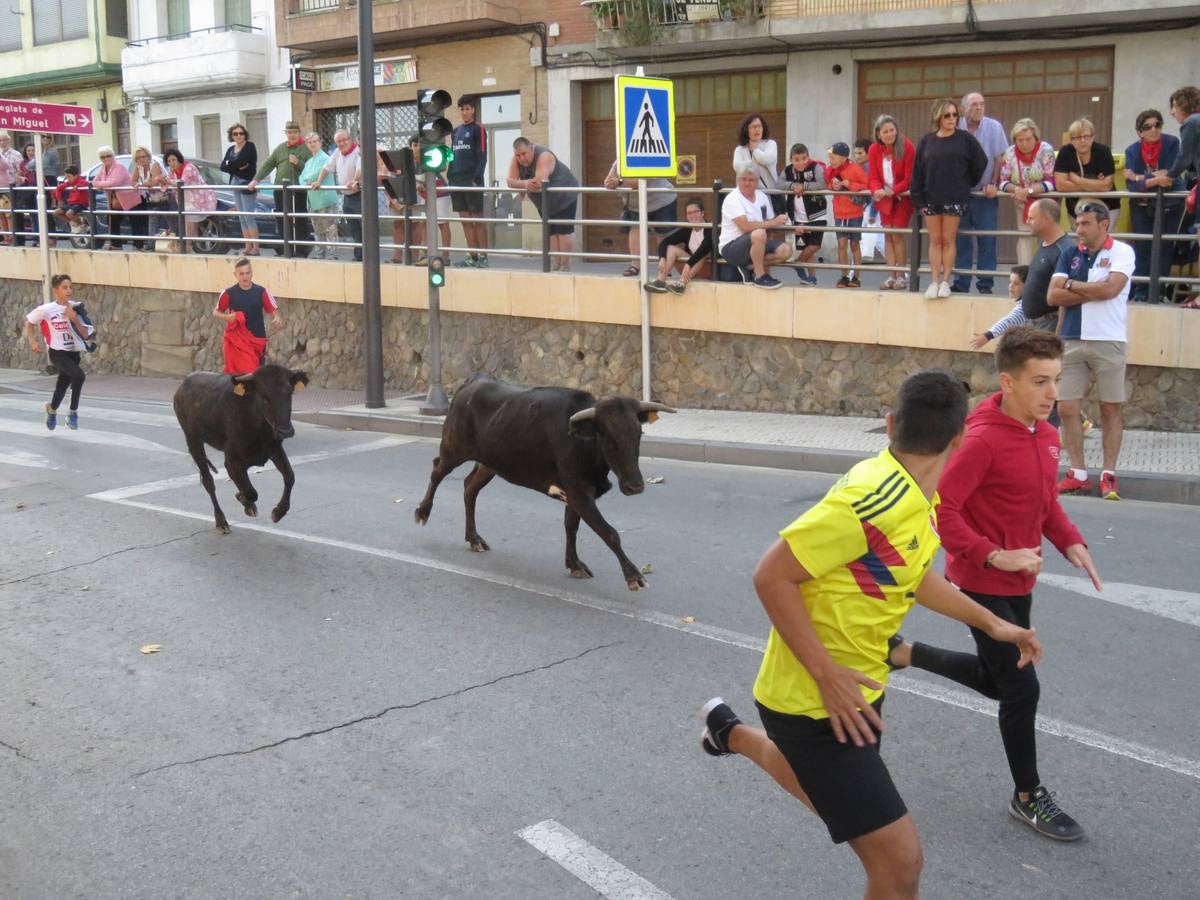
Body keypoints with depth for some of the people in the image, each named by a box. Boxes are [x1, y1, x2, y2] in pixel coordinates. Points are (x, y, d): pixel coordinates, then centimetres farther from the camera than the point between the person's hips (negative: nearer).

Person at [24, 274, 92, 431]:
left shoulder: (76, 308, 0)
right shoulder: (46, 309, -9)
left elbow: (85, 334, -2)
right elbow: (29, 322, 8)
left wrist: (75, 319, -15)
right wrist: (32, 342, -1)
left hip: (74, 353, 4)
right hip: (57, 352, -4)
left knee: (63, 385, 15)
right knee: (79, 376, -29)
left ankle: (52, 409, 45)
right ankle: (73, 411, -11)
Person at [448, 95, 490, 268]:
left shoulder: (478, 129, -2)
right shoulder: (455, 131, 17)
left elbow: (482, 156, -8)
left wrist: (477, 179, -15)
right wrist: (449, 177, 10)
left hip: (472, 181, -6)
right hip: (457, 181, 6)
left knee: (478, 218, -4)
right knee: (465, 219, 6)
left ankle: (483, 256, -2)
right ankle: (472, 255, 10)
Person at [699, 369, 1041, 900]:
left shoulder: (917, 498, 0)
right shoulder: (873, 498, -30)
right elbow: (771, 577, -28)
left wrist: (990, 623, 22)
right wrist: (827, 674, -28)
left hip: (853, 687, 9)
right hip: (814, 700, -9)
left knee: (831, 790, 35)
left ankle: (732, 734, 56)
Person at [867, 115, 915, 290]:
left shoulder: (907, 147, -17)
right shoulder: (874, 150, -5)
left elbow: (910, 178, -17)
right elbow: (873, 177, -5)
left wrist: (892, 191, -30)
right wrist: (877, 191, -26)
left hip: (903, 197, -4)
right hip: (884, 198, 4)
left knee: (898, 234, -9)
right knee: (888, 235, 3)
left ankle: (901, 276, -2)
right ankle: (891, 276, 7)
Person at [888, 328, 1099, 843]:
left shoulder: (1047, 435, 2)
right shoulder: (982, 439, -23)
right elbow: (941, 509, -25)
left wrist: (1069, 542, -2)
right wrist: (994, 556, -27)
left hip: (1019, 582, 9)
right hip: (984, 584, -9)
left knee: (998, 681, 21)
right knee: (1022, 688, -1)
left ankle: (902, 652, 39)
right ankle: (1028, 797, 19)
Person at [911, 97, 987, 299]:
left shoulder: (965, 138, -1)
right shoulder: (927, 141, 4)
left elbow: (980, 163, 4)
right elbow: (917, 171, 3)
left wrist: (967, 185, 8)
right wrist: (918, 198, -3)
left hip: (955, 198, -2)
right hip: (931, 198, 2)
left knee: (948, 240, 2)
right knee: (935, 240, 5)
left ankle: (945, 281, 8)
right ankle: (934, 281, 7)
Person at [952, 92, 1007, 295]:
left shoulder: (994, 127, -1)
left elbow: (999, 158, -1)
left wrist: (993, 184, -9)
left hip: (985, 194, -1)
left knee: (987, 240, -2)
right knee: (961, 240, 4)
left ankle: (985, 284, 4)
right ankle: (961, 283, 11)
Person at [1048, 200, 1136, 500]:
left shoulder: (1122, 252, -2)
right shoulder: (1070, 255, 9)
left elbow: (1111, 288, -18)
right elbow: (1053, 296, 0)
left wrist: (1072, 285, -5)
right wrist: (1094, 292, -9)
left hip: (1108, 342, -4)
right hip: (1072, 341, 4)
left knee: (1110, 409, 3)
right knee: (1067, 408, 2)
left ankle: (1108, 475, 9)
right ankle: (1078, 474, 10)